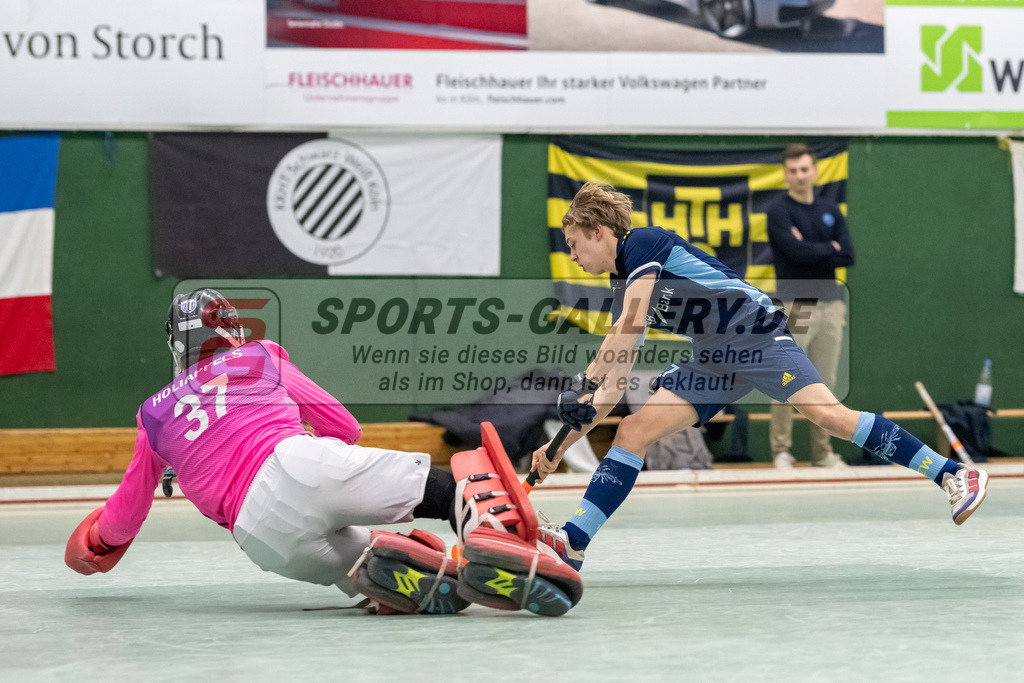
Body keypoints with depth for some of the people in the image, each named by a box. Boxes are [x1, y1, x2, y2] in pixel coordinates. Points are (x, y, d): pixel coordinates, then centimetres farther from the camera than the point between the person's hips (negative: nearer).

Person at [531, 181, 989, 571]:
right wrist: (564, 441, 10)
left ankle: (952, 475, -24)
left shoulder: (643, 243, -9)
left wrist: (596, 390, -18)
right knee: (632, 433, -5)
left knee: (827, 414, -26)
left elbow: (631, 327, -21)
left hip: (755, 334, -9)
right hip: (713, 360, 9)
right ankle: (573, 543, -7)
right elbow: (609, 377, 16)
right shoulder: (622, 287, 15)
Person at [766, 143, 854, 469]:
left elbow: (848, 256, 2)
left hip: (830, 307, 5)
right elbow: (797, 252, -17)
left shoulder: (830, 211, 13)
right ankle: (781, 451, -1)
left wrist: (810, 250, -8)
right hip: (795, 307, -5)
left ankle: (822, 452, 12)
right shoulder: (779, 211, -3)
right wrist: (829, 248, -2)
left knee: (825, 382, 6)